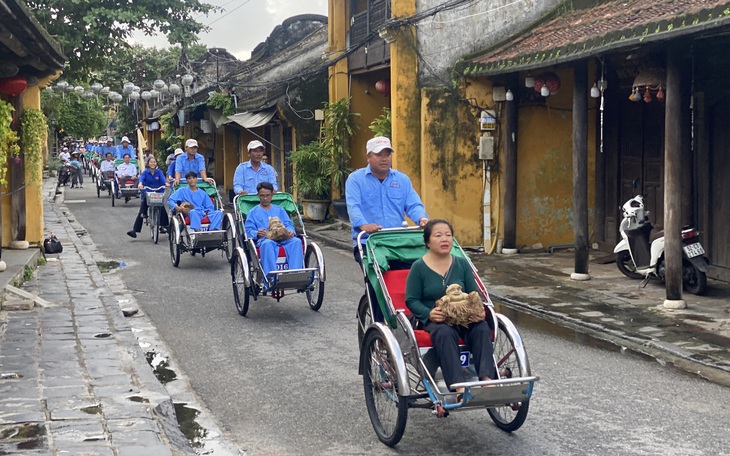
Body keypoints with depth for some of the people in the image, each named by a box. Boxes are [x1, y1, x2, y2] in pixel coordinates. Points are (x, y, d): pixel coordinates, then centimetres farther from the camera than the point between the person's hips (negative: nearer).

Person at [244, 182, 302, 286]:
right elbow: (248, 230, 8)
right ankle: (271, 276, -48)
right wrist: (257, 233, -15)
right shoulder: (253, 212, 20)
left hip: (283, 238, 3)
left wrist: (291, 231, -6)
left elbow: (289, 224, 18)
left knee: (296, 241, -31)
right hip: (264, 239, -3)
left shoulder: (279, 210, 29)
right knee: (268, 244, -41)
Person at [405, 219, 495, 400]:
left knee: (482, 328, -29)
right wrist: (429, 314, -22)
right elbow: (411, 300, -3)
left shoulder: (462, 264, 10)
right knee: (444, 333, -38)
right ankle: (458, 385, -47)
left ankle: (486, 378, -40)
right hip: (432, 320, -3)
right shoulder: (419, 267, -1)